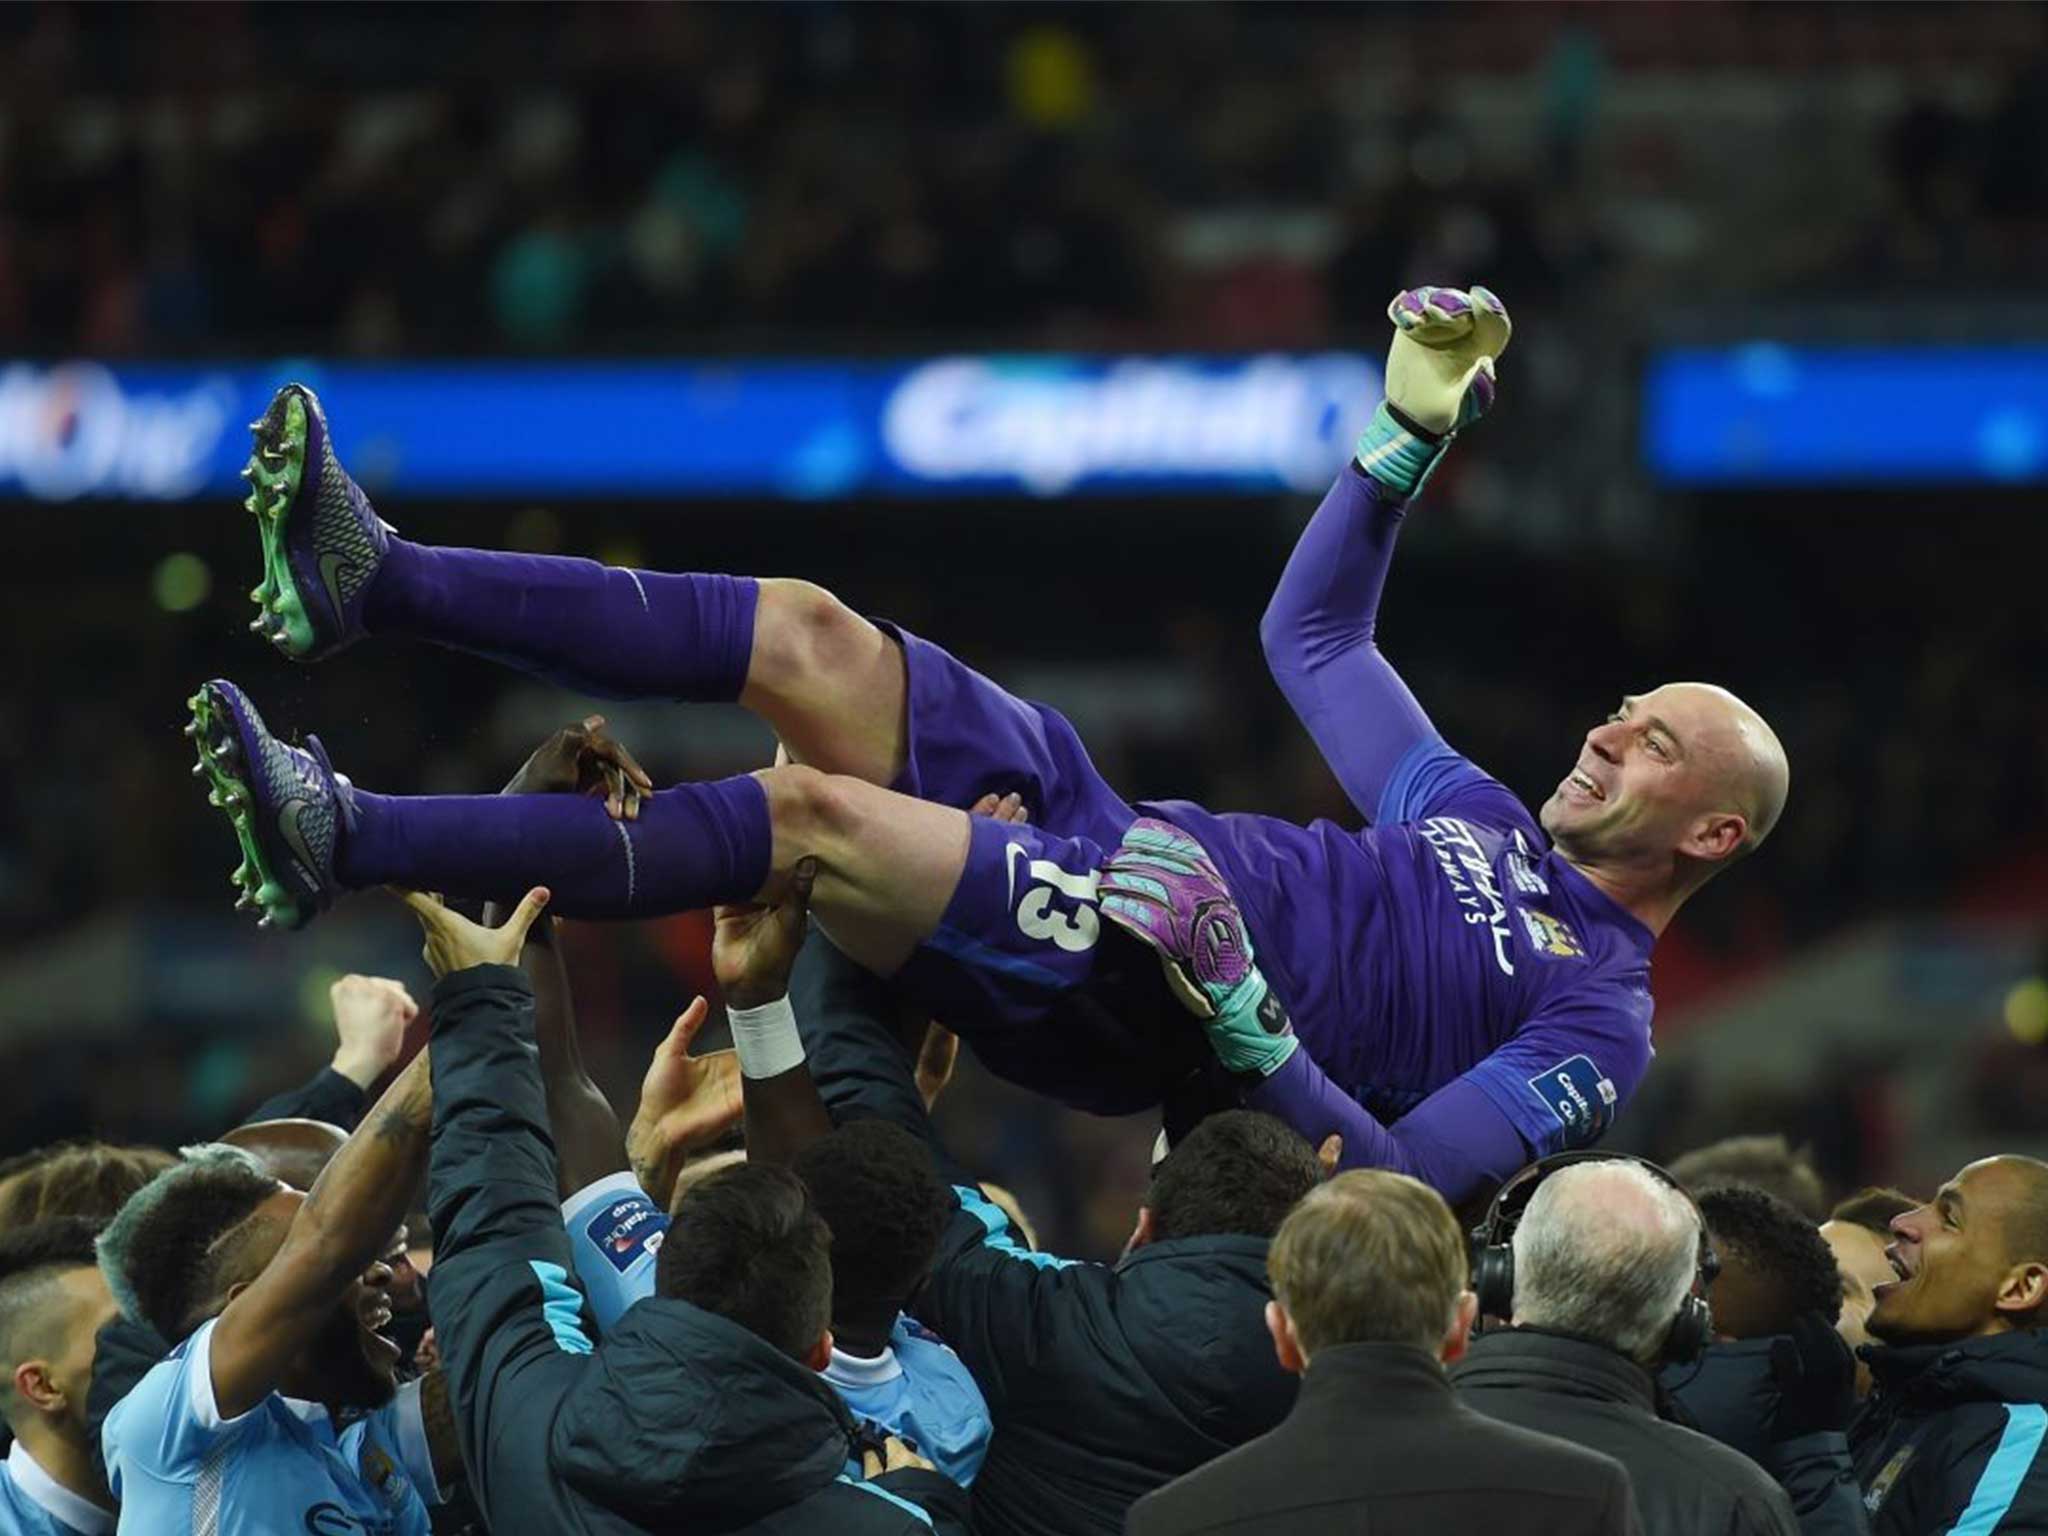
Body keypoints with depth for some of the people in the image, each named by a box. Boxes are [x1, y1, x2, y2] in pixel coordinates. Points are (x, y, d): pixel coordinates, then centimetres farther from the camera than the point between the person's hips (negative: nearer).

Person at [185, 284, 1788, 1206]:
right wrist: (1410, 433, 24)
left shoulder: (1599, 1021, 0)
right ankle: (371, 581, -19)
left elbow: (1398, 1191, -15)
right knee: (807, 636, -11)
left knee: (806, 815, -29)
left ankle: (345, 843, -33)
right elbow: (1312, 637, 34)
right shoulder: (1486, 819, 25)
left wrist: (1241, 1017, -26)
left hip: (1106, 1001, -9)